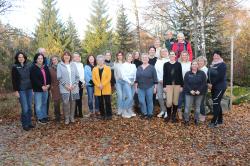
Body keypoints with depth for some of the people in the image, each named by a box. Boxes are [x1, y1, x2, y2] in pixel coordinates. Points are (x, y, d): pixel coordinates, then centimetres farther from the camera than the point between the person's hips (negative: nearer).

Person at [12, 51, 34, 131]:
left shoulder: (28, 65, 5)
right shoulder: (15, 67, -3)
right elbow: (14, 80, -4)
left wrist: (33, 87, 6)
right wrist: (15, 90, -7)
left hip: (29, 89, 4)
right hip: (21, 90, -4)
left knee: (30, 107, 9)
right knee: (25, 108, -5)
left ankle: (29, 122, 22)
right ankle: (25, 124, 10)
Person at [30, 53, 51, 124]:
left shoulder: (45, 67, 12)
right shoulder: (33, 68, -5)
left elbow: (49, 76, 10)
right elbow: (34, 79, -13)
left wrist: (48, 84, -6)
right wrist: (41, 86, -17)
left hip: (46, 88, 5)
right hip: (38, 89, -5)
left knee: (44, 103, 14)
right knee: (39, 105, 0)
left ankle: (45, 117, 24)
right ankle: (40, 118, 10)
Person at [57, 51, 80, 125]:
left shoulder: (73, 65, 8)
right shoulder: (60, 65, 1)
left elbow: (77, 76, 7)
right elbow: (59, 77, -2)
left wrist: (74, 85, -5)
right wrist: (65, 85, -9)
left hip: (74, 88, 3)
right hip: (64, 88, -2)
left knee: (73, 102, 6)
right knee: (66, 103, -7)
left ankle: (72, 117, 18)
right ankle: (66, 118, 6)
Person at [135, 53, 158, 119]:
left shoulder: (151, 68, -2)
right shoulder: (139, 68, 9)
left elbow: (155, 79, -3)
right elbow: (136, 78, 11)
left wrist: (155, 87, -7)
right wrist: (136, 87, 8)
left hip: (149, 87, -3)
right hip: (140, 88, 3)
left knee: (149, 101, 5)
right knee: (141, 101, 1)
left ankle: (150, 114, 20)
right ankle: (144, 113, 21)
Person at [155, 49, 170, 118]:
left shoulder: (169, 61, 3)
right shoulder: (158, 61, 14)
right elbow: (156, 71, 6)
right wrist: (160, 79, -5)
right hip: (159, 81, 3)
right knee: (160, 96, 1)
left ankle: (167, 111, 7)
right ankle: (163, 110, 16)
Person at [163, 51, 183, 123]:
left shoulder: (178, 64, 4)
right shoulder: (166, 64, 4)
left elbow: (180, 75, 4)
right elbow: (164, 76, 2)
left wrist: (181, 85, 1)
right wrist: (164, 86, -2)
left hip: (177, 84, 1)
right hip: (169, 85, -1)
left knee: (175, 101, 6)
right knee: (169, 101, -6)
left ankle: (174, 116, 20)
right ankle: (168, 115, 14)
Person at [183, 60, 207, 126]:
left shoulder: (202, 73, 3)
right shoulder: (187, 74, 4)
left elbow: (204, 83, -3)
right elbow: (185, 83, -3)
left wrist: (199, 90, -14)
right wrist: (190, 90, -15)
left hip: (199, 93, 1)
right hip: (189, 93, -1)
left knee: (197, 107, 9)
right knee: (187, 106, -4)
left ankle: (196, 120, 21)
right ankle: (186, 120, 8)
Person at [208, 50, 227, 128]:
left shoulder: (222, 65, -10)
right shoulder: (212, 65, 13)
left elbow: (220, 77, -20)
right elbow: (208, 74, 11)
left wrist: (212, 84, -17)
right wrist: (208, 83, -4)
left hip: (220, 87, -8)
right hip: (213, 87, 8)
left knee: (215, 103, -10)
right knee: (217, 103, 13)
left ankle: (215, 122, -5)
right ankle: (220, 120, 24)